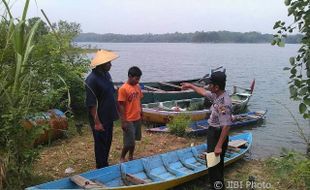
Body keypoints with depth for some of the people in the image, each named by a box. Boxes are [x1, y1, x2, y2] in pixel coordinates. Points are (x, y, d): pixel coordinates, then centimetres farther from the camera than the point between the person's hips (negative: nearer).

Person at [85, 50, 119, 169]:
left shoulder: (106, 75, 5)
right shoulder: (92, 80, -23)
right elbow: (91, 104, -22)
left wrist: (115, 112, 18)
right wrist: (97, 122, -22)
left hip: (109, 117, 9)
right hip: (100, 119, -8)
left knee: (107, 143, 19)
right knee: (101, 144, 5)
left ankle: (105, 166, 36)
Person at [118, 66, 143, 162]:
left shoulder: (138, 87, 6)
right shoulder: (123, 89, -16)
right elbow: (121, 106, -16)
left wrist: (141, 114, 15)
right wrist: (123, 122, -17)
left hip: (137, 119, 7)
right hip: (128, 120, -7)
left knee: (133, 140, 17)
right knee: (128, 142, 0)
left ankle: (131, 157, 33)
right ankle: (122, 158, 21)